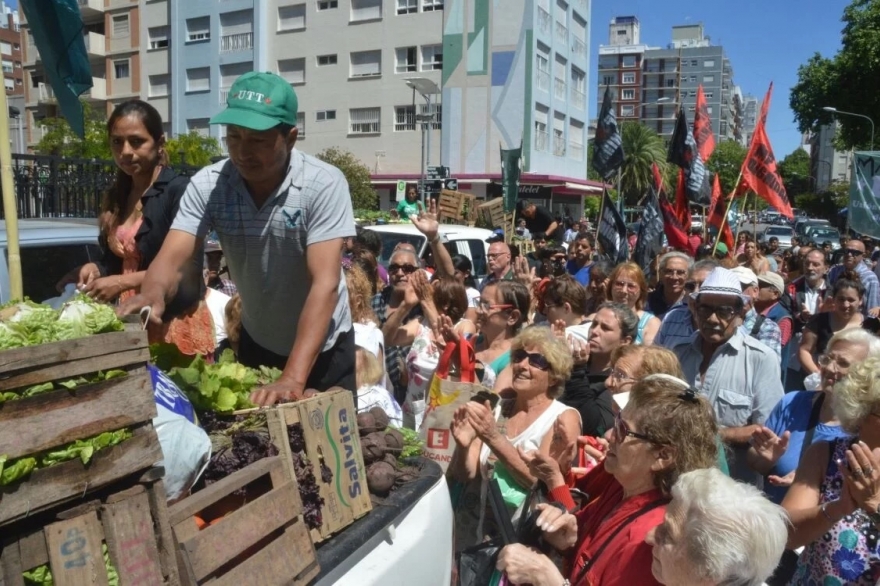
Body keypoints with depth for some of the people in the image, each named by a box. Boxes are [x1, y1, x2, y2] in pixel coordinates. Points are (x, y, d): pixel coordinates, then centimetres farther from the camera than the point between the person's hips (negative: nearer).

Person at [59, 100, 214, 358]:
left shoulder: (179, 190, -12)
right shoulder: (116, 195, 11)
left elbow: (187, 270, -17)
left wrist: (123, 283, -20)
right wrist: (97, 269, -1)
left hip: (175, 323, -6)